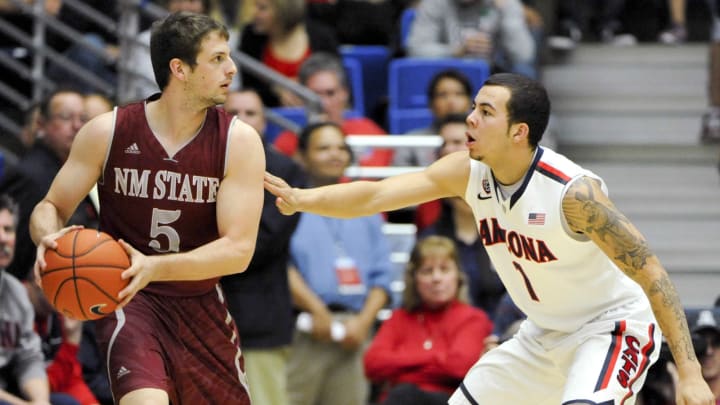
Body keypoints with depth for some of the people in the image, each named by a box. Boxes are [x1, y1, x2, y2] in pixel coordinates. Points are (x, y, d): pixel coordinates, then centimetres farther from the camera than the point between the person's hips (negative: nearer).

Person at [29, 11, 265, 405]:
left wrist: (152, 268, -33)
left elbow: (238, 249, -17)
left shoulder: (240, 141, -10)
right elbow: (51, 207, 0)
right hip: (128, 300, -3)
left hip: (201, 303, 3)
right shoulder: (108, 132, -10)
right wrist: (50, 237, -26)